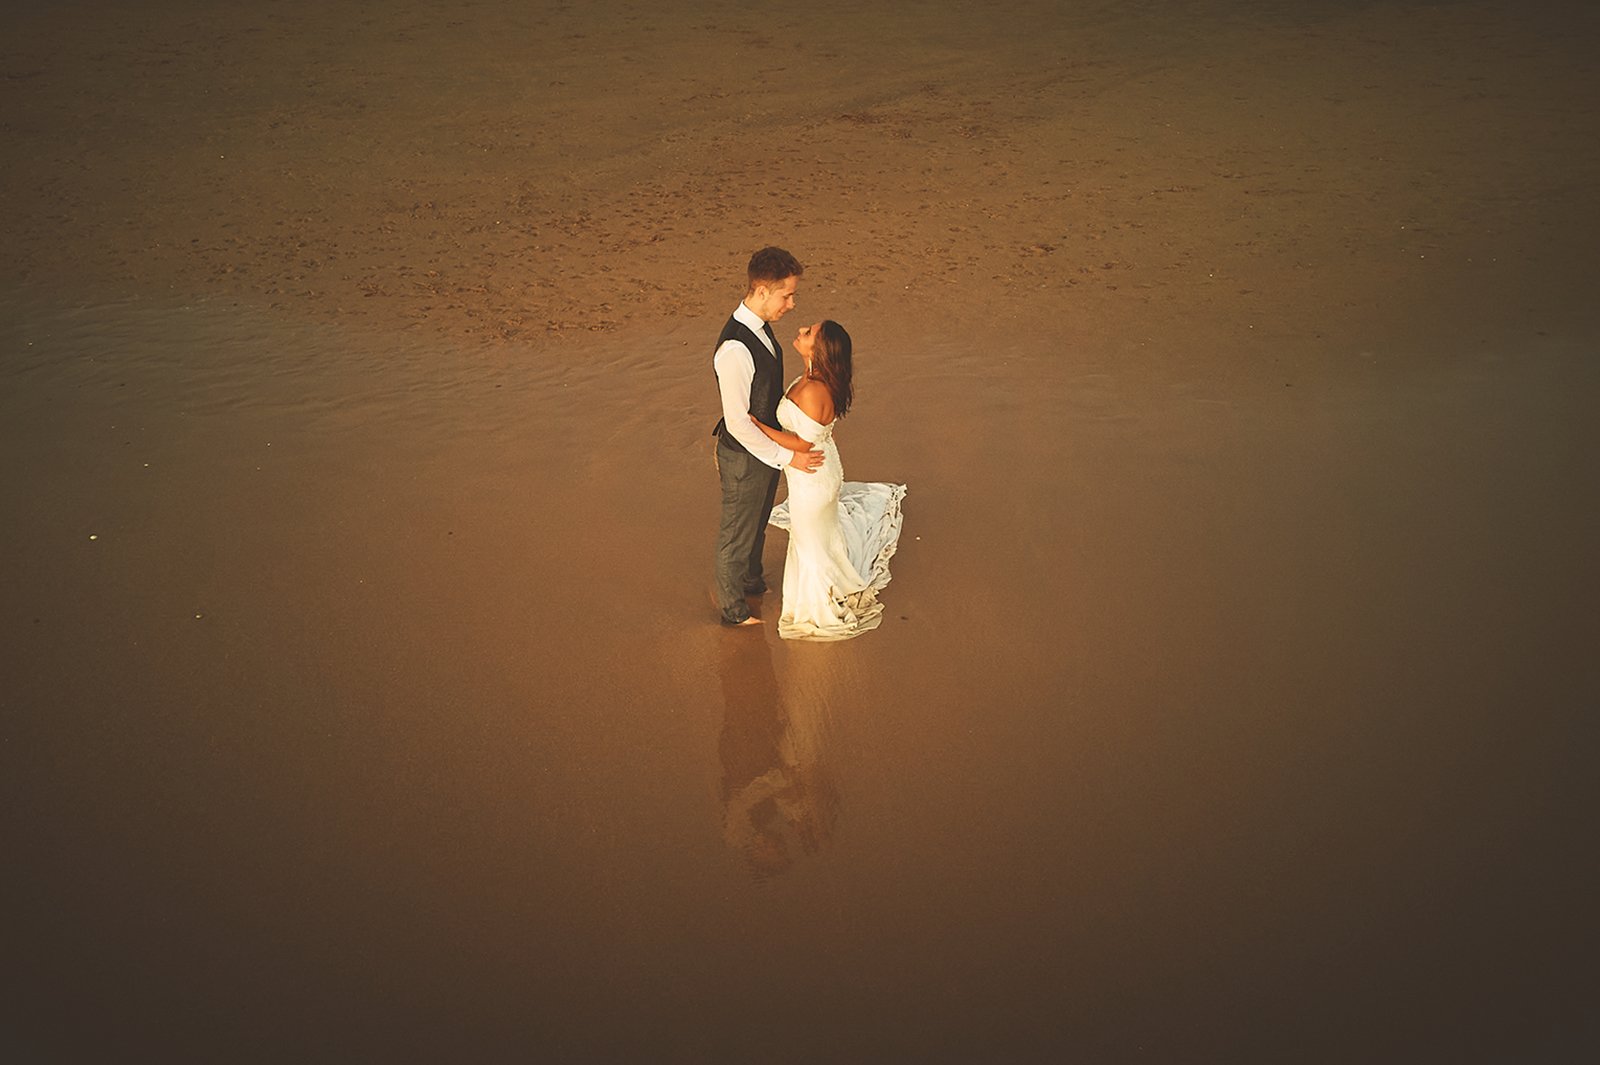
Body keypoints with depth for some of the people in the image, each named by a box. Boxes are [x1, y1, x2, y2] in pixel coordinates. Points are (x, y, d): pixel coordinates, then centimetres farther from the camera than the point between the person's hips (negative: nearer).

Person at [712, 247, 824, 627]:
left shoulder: (760, 325, -5)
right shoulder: (734, 349, -35)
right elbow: (737, 422, -29)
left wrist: (783, 445, 18)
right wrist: (786, 457, -23)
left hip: (767, 446, 9)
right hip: (744, 457, -9)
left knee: (758, 523, 30)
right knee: (737, 533, 14)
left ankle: (751, 580, 55)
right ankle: (733, 608, 36)